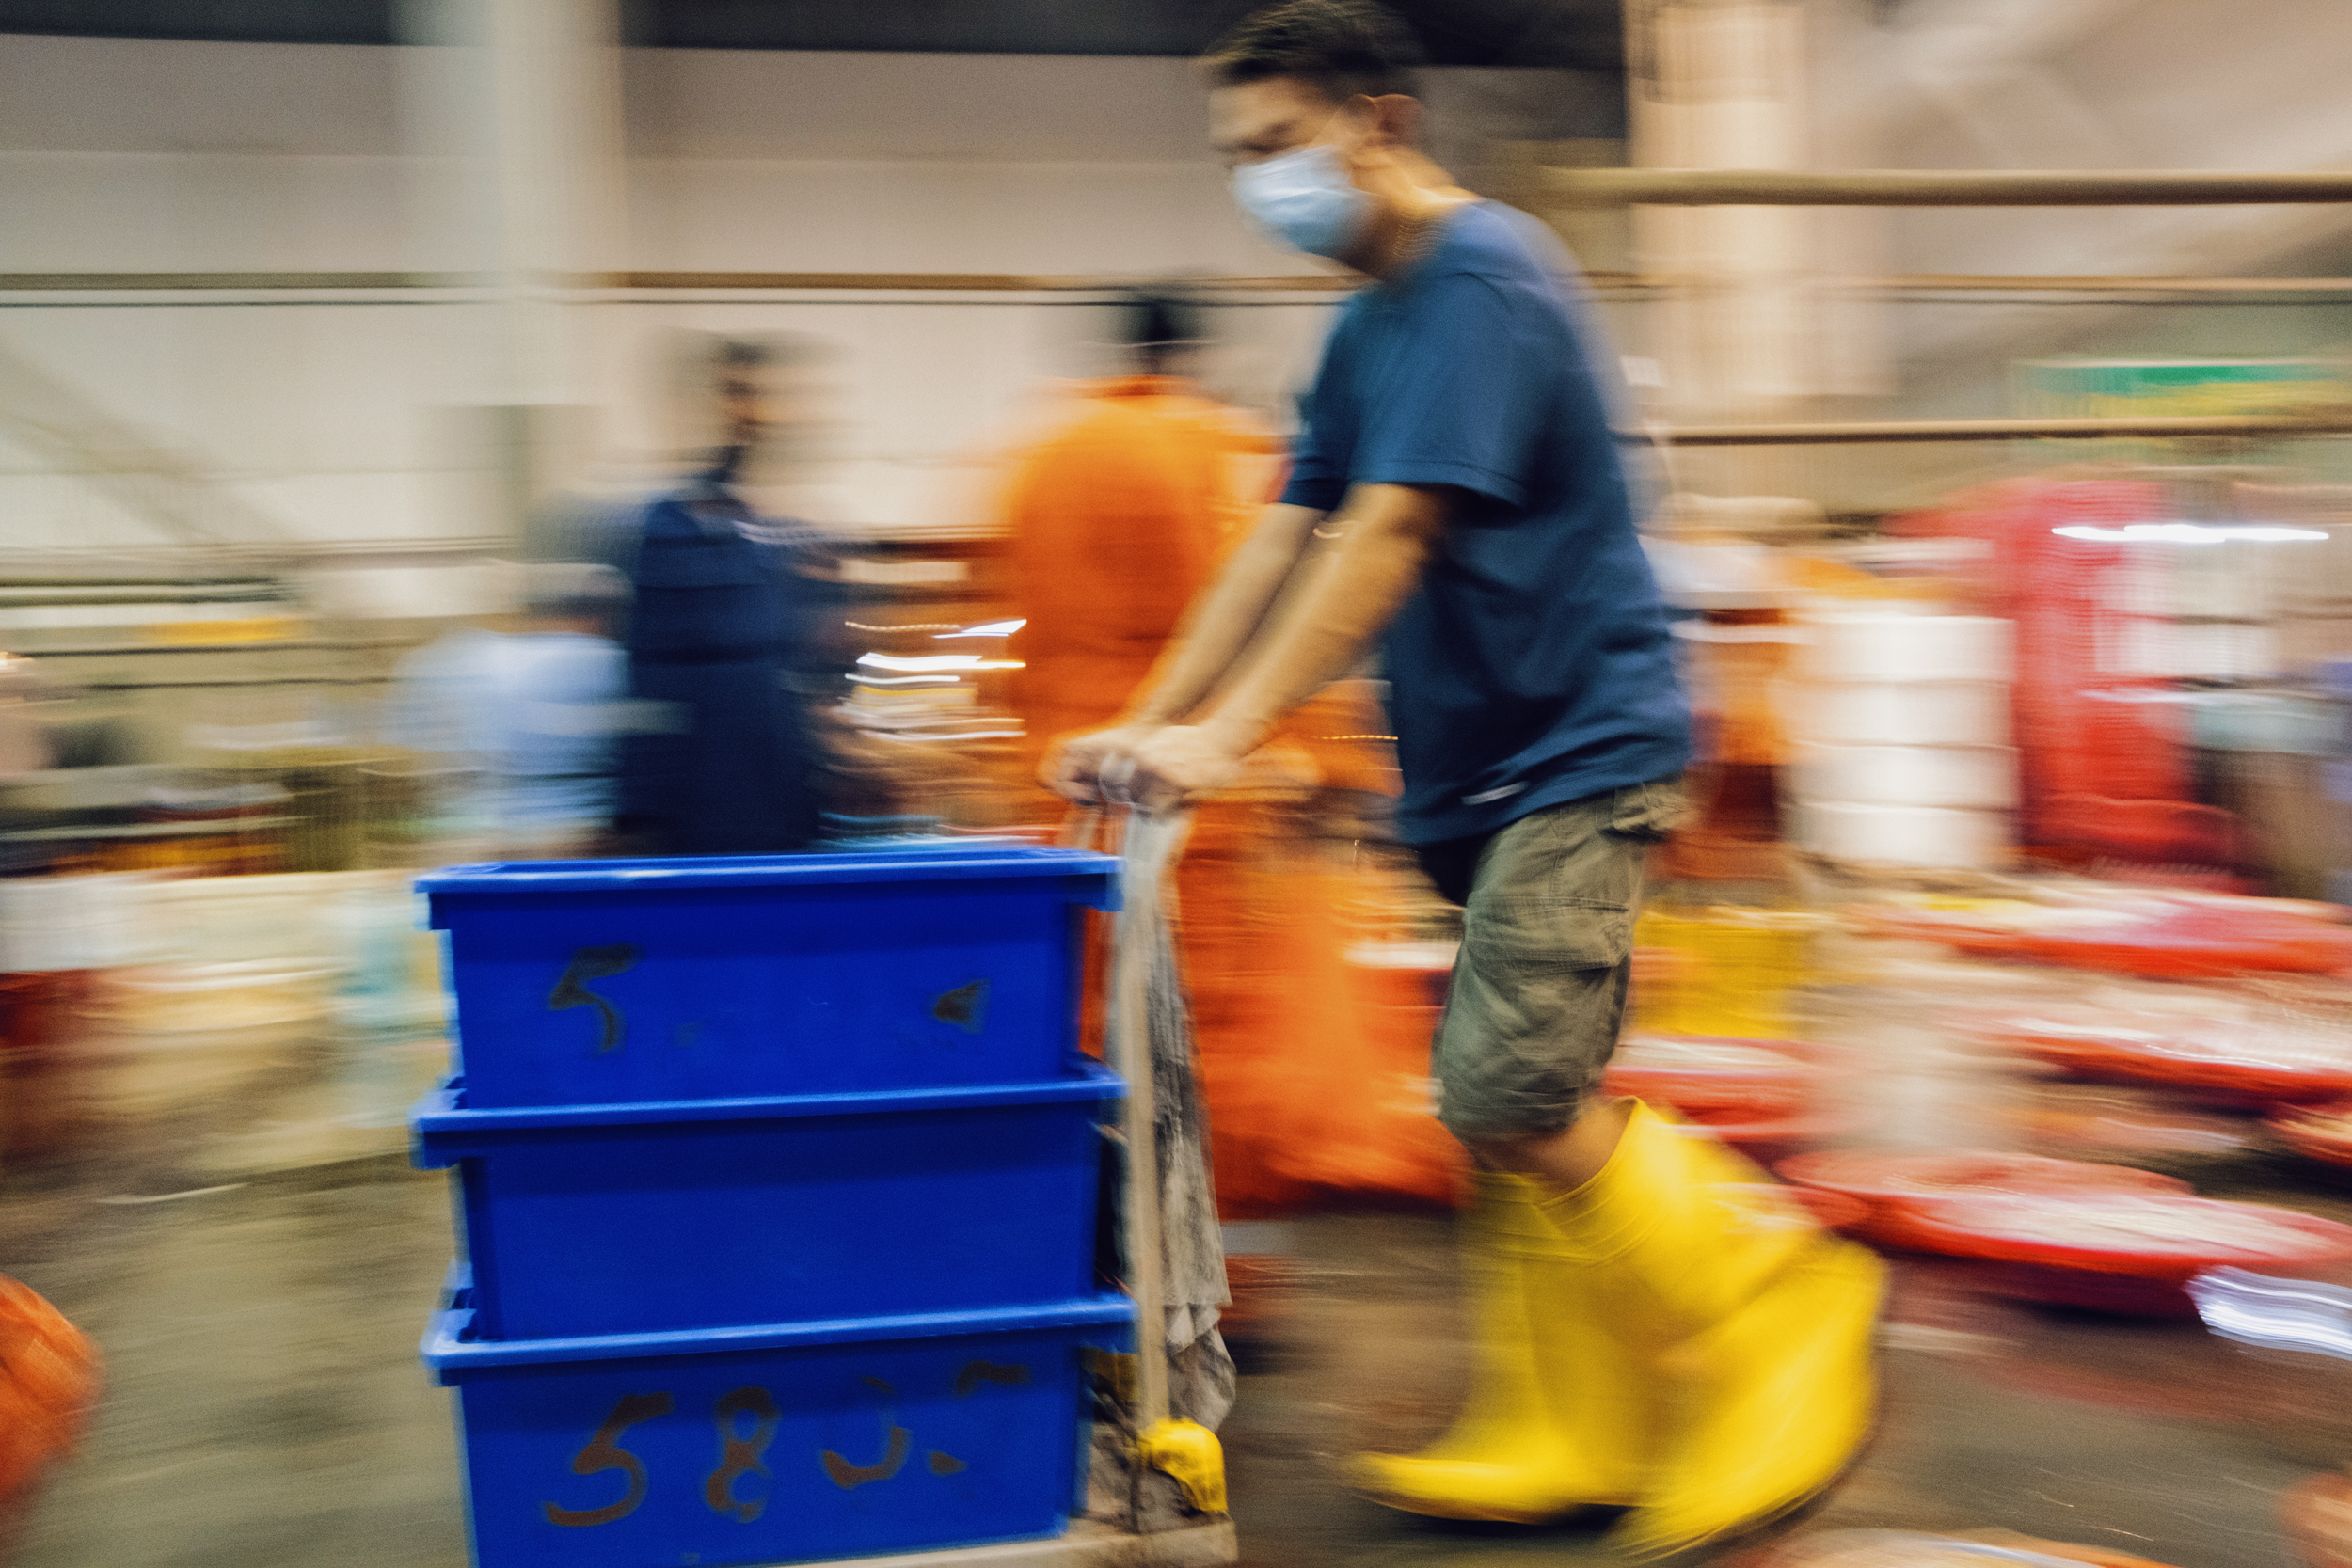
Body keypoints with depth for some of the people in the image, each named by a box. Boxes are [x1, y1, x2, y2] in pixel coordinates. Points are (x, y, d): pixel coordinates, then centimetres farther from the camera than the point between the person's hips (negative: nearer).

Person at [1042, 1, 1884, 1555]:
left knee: (1509, 1095, -14)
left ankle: (1779, 1298, 7)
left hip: (1575, 748, -9)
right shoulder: (1369, 326, 16)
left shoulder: (1483, 276, -13)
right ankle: (1567, 1429, 21)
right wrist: (1145, 723, 8)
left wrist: (1228, 732, -25)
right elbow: (1291, 538, 14)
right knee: (1526, 1103, 11)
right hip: (1496, 762, 9)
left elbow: (1389, 533, -22)